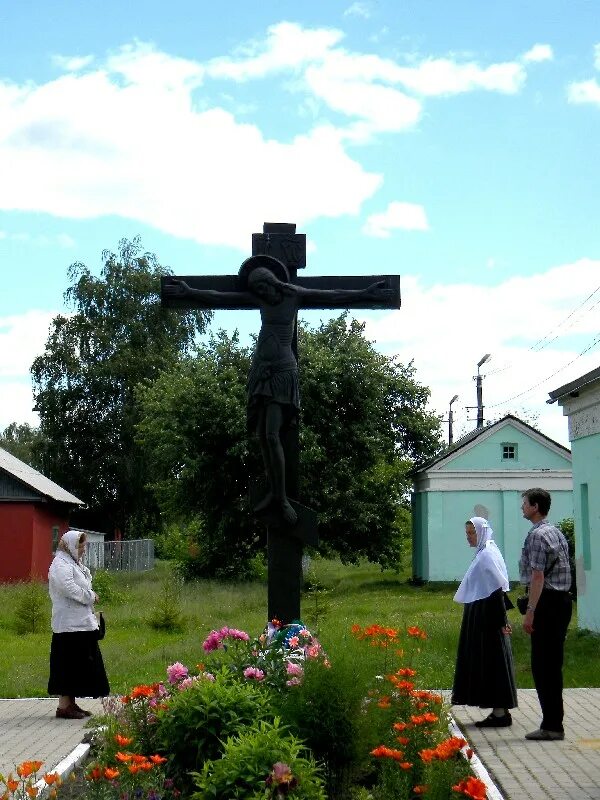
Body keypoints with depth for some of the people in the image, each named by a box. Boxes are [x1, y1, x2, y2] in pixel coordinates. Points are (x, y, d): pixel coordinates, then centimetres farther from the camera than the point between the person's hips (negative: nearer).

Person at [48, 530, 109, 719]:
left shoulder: (74, 564, 19)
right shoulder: (60, 565, -12)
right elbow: (70, 589, -24)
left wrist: (90, 597, 6)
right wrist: (91, 596, -12)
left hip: (82, 623, 10)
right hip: (69, 625, -10)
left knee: (79, 666, 12)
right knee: (69, 666, -6)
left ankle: (70, 703, 18)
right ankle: (64, 706, -2)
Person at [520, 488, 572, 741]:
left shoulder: (537, 535, -13)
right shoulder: (557, 533, 17)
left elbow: (538, 577, -18)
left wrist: (530, 612, -18)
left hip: (547, 602, -10)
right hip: (563, 599, 10)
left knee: (542, 665, -5)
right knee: (553, 664, 14)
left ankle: (551, 726, -3)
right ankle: (554, 724, 19)